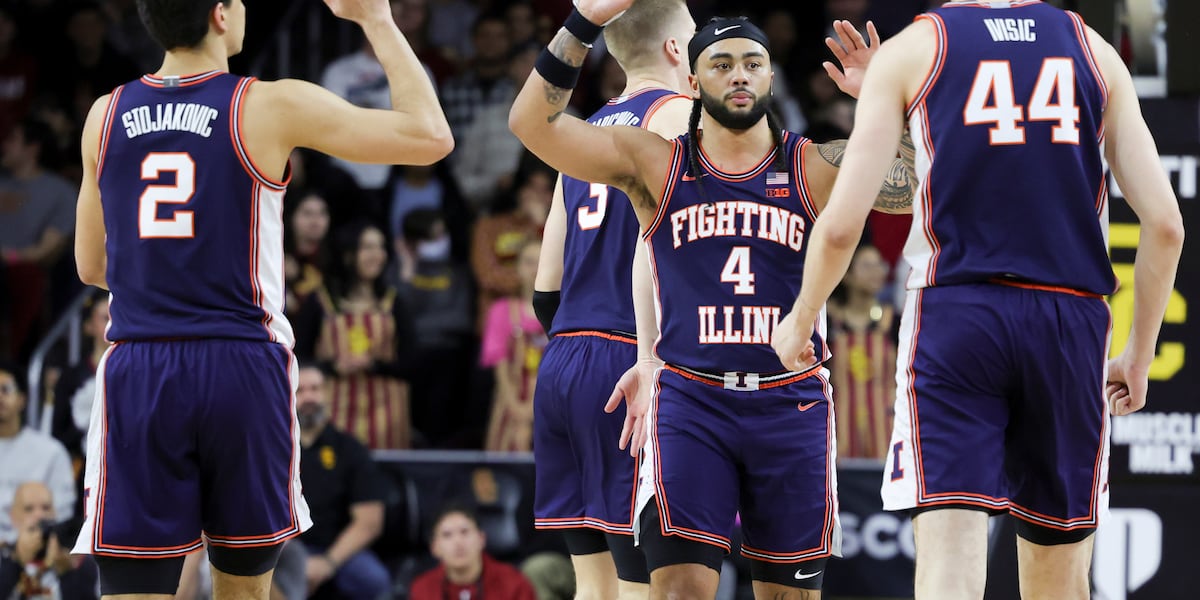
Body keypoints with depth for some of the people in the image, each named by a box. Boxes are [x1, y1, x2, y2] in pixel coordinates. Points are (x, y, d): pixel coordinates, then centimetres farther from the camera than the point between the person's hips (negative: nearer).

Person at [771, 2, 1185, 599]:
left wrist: (799, 320, 17)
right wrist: (1139, 353, 17)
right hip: (1072, 319, 3)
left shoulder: (910, 51, 4)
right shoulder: (1095, 52, 12)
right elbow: (1165, 224, 6)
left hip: (954, 311, -3)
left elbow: (841, 226, -1)